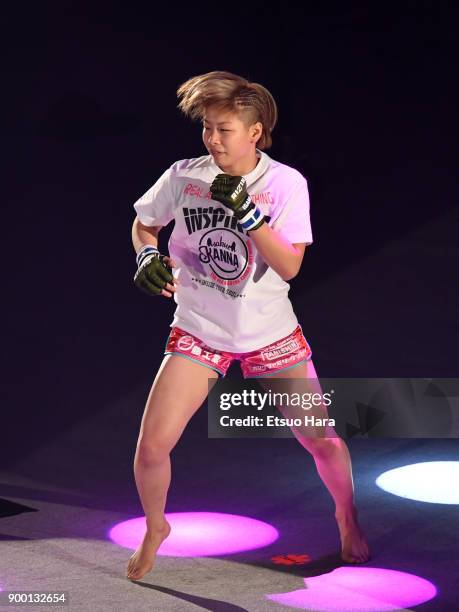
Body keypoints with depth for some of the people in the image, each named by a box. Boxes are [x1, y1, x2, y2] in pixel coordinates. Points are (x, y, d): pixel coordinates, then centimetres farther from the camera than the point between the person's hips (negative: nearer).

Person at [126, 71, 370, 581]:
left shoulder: (286, 183, -11)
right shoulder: (183, 176, -7)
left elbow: (289, 266, -18)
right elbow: (143, 223, 11)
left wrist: (245, 211, -28)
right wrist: (148, 255, -10)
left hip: (270, 333, 0)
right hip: (198, 330, 1)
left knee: (324, 443, 4)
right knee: (151, 446, -10)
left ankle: (346, 517, 37)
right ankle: (155, 529, 21)